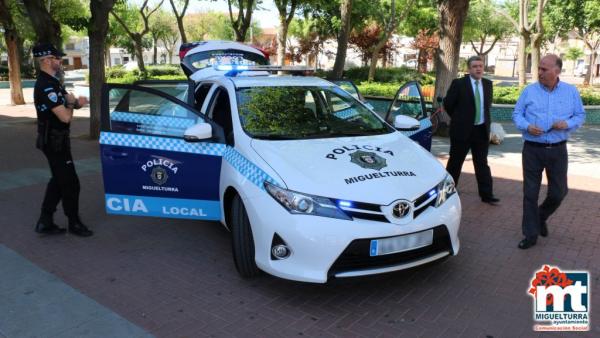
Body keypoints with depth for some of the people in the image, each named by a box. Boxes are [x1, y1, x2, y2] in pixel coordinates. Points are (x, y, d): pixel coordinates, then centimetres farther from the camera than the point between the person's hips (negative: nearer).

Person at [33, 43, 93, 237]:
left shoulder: (53, 83, 11)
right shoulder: (45, 86, -22)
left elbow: (71, 100, 13)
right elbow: (65, 117, -27)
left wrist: (76, 101, -11)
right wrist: (71, 106, -4)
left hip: (56, 140, 10)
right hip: (54, 142, -10)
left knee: (58, 181, 15)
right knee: (70, 183, 0)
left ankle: (45, 222, 21)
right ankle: (74, 223, 13)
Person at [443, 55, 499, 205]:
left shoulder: (488, 84, 6)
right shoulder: (458, 83, -9)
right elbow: (448, 104, -3)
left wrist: (482, 118, 15)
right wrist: (459, 118, 6)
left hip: (482, 130, 4)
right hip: (462, 130, -4)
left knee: (482, 163, 7)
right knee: (455, 163, 5)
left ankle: (486, 194, 12)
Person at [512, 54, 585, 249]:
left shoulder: (571, 91, 3)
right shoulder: (529, 91, 0)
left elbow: (580, 115, 7)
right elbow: (517, 114, 2)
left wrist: (567, 124, -14)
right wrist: (527, 126, -18)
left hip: (558, 150, 1)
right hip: (532, 149, -1)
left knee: (559, 192, 7)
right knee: (530, 193, 2)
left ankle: (541, 217, 37)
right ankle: (531, 234, 12)